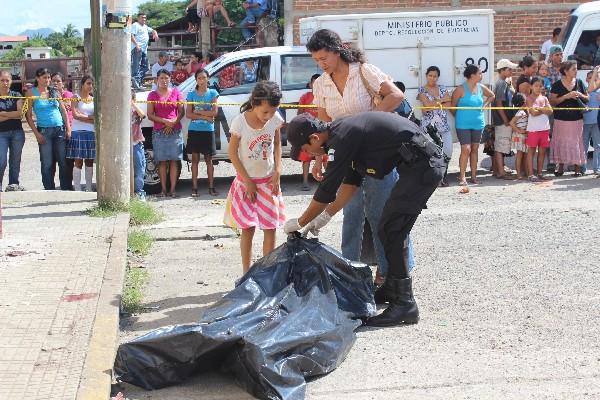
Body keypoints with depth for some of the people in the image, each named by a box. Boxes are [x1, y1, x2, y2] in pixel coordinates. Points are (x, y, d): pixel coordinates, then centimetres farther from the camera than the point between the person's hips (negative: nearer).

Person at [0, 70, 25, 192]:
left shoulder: (16, 95, 6)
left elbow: (20, 113, -5)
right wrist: (12, 115, -12)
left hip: (17, 132, 2)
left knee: (15, 160, 5)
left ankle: (13, 184, 13)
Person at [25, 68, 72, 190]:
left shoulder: (54, 91, 10)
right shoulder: (32, 93, 1)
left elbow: (63, 111, 13)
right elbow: (28, 115, -1)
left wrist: (68, 129, 4)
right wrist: (36, 133, -9)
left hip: (60, 129, 3)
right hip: (44, 131, -3)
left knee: (63, 161, 1)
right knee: (47, 163, -2)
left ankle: (67, 188, 6)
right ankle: (49, 189, 4)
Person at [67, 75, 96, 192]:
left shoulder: (94, 99, 15)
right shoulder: (77, 98, 2)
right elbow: (75, 115, -9)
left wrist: (82, 116, -7)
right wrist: (90, 118, -6)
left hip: (91, 133, 4)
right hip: (78, 132, -4)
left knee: (90, 161, 6)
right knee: (78, 161, -6)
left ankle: (89, 188, 11)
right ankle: (77, 188, -6)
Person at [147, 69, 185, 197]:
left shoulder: (176, 93, 9)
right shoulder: (153, 95, 7)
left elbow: (181, 112, 6)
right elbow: (150, 115, 2)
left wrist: (173, 123, -10)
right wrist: (165, 121, -11)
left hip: (175, 131, 0)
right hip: (159, 132, 0)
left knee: (174, 160, -3)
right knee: (162, 161, 0)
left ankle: (172, 189, -2)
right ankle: (163, 189, 1)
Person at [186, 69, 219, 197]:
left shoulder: (212, 93, 2)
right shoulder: (191, 94, 3)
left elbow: (214, 112, -8)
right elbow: (188, 114, -4)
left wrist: (198, 112, -9)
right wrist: (205, 116, -13)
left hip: (208, 130, -1)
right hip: (194, 130, 1)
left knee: (209, 160, 5)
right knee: (195, 159, 3)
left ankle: (211, 187, 9)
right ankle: (194, 188, 5)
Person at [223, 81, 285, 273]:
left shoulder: (275, 119, -9)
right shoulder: (240, 122, -18)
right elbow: (232, 152, -10)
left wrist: (277, 172, -4)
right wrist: (248, 181, -11)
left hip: (269, 181, 3)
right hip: (246, 181, -3)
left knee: (270, 228, 3)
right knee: (248, 228, -2)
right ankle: (246, 274, 6)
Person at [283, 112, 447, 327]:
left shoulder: (342, 138, -16)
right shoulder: (343, 130, 15)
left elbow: (326, 191, -12)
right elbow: (351, 181, 25)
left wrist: (299, 223, 2)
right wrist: (325, 216, 26)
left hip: (422, 167, -10)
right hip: (429, 163, 10)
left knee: (390, 232, -9)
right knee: (388, 229, 17)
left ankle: (404, 305, -6)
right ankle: (391, 289, 29)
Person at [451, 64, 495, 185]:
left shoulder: (481, 88, 5)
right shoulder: (461, 89, -12)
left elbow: (492, 95, 24)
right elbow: (452, 106, -6)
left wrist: (484, 105, 11)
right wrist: (460, 116, 3)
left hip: (478, 123, 6)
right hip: (463, 124, -5)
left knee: (475, 149, 9)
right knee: (466, 149, -12)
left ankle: (473, 176, 15)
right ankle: (462, 177, -7)